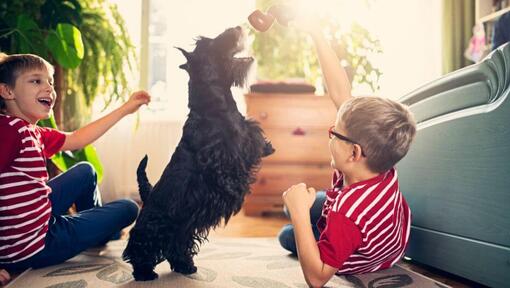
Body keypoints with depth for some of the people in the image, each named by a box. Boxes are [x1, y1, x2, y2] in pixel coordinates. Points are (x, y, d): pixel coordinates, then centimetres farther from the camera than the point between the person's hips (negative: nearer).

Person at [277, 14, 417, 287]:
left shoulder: (347, 212, -51)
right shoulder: (380, 162, -33)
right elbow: (340, 93, -30)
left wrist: (300, 212, -48)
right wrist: (316, 34, -29)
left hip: (358, 262, -5)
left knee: (286, 235, 18)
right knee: (294, 203, 18)